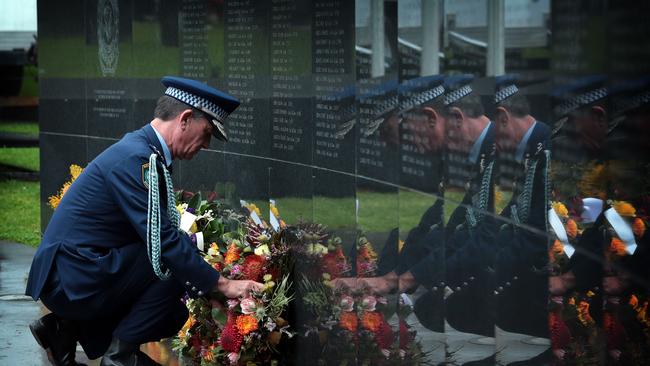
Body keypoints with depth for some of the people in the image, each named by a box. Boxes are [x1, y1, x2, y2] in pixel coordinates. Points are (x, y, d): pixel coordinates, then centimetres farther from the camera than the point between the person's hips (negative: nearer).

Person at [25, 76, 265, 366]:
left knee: (173, 316, 11)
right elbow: (163, 241, -25)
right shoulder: (134, 158, -21)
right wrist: (222, 285, -21)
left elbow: (163, 232, 16)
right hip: (71, 279, -10)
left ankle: (68, 327, 13)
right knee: (173, 261, -18)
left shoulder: (143, 151, 11)